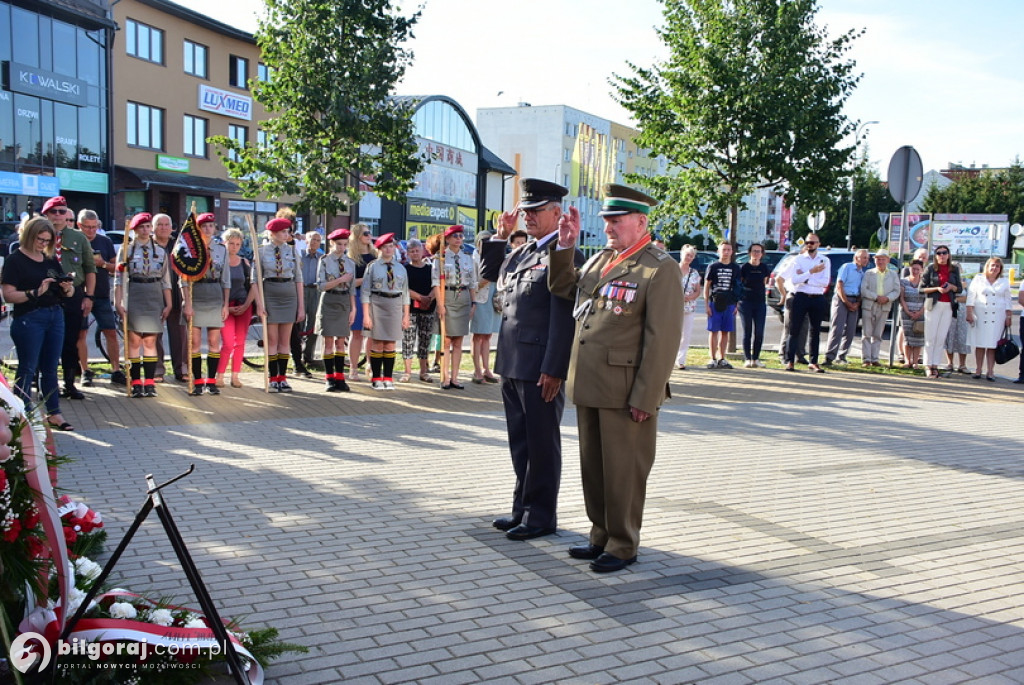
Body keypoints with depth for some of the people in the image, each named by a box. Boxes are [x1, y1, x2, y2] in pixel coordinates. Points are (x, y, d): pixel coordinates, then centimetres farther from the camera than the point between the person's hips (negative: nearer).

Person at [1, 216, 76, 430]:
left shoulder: (51, 260, 13)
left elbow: (68, 293, 16)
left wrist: (67, 288, -7)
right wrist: (35, 292, -23)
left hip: (55, 316, 6)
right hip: (28, 319, -6)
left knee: (50, 368, 10)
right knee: (27, 369, -1)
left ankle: (54, 414, 15)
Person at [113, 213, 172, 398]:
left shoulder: (160, 251, 11)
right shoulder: (126, 250, 5)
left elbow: (166, 280, 11)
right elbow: (120, 278, 1)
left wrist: (168, 304, 6)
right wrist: (118, 302, -7)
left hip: (154, 298, 2)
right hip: (133, 297, -1)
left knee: (150, 342, 2)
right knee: (134, 341, 0)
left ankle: (149, 383, 5)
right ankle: (136, 383, 4)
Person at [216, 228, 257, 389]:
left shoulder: (245, 263, 9)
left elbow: (253, 286, 8)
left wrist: (245, 306, -4)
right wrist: (225, 307, -10)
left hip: (244, 306, 3)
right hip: (225, 307, -3)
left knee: (240, 343, 4)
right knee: (228, 343, -11)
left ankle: (235, 376, 12)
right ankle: (219, 375, 3)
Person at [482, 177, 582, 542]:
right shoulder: (521, 252, 14)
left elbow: (563, 318, -18)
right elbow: (488, 272, 30)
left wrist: (553, 370, -21)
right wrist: (500, 235, 16)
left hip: (540, 369, -9)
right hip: (511, 364, 9)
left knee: (542, 444, 3)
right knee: (520, 442, 16)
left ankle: (541, 515, 15)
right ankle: (523, 508, 28)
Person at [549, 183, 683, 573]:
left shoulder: (659, 269, -11)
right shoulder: (600, 260, 14)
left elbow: (663, 339, -16)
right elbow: (562, 287, 27)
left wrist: (644, 398, -19)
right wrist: (565, 247, 11)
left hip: (625, 393, -8)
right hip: (589, 388, 8)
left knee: (623, 472, 5)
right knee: (593, 467, 17)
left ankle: (623, 546, 19)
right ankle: (601, 536, 31)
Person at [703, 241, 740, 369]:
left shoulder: (735, 268, 11)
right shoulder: (713, 266, 3)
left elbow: (737, 288, 14)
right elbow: (706, 286, 3)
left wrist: (736, 305, 6)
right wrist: (706, 304, -5)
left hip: (729, 304, 3)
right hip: (715, 303, -3)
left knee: (725, 332, 6)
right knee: (713, 331, -1)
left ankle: (721, 359, 13)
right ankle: (713, 359, 3)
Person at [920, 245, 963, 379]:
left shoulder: (954, 269, 10)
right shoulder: (931, 268, 2)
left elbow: (960, 288, 14)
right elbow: (922, 288, 0)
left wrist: (951, 287, -7)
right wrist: (937, 288, -14)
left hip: (948, 306, 3)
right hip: (933, 305, -3)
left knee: (941, 337, 1)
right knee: (930, 337, -4)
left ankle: (935, 365, 5)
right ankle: (929, 367, -2)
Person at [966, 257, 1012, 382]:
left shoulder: (1004, 282, 11)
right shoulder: (978, 279, 7)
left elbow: (1007, 301, 12)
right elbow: (971, 297, 3)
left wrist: (1009, 316, 6)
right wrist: (969, 313, -5)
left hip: (997, 317, 1)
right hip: (980, 316, -1)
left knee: (992, 344, -3)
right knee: (980, 344, 0)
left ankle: (990, 371, 0)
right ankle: (978, 370, 8)